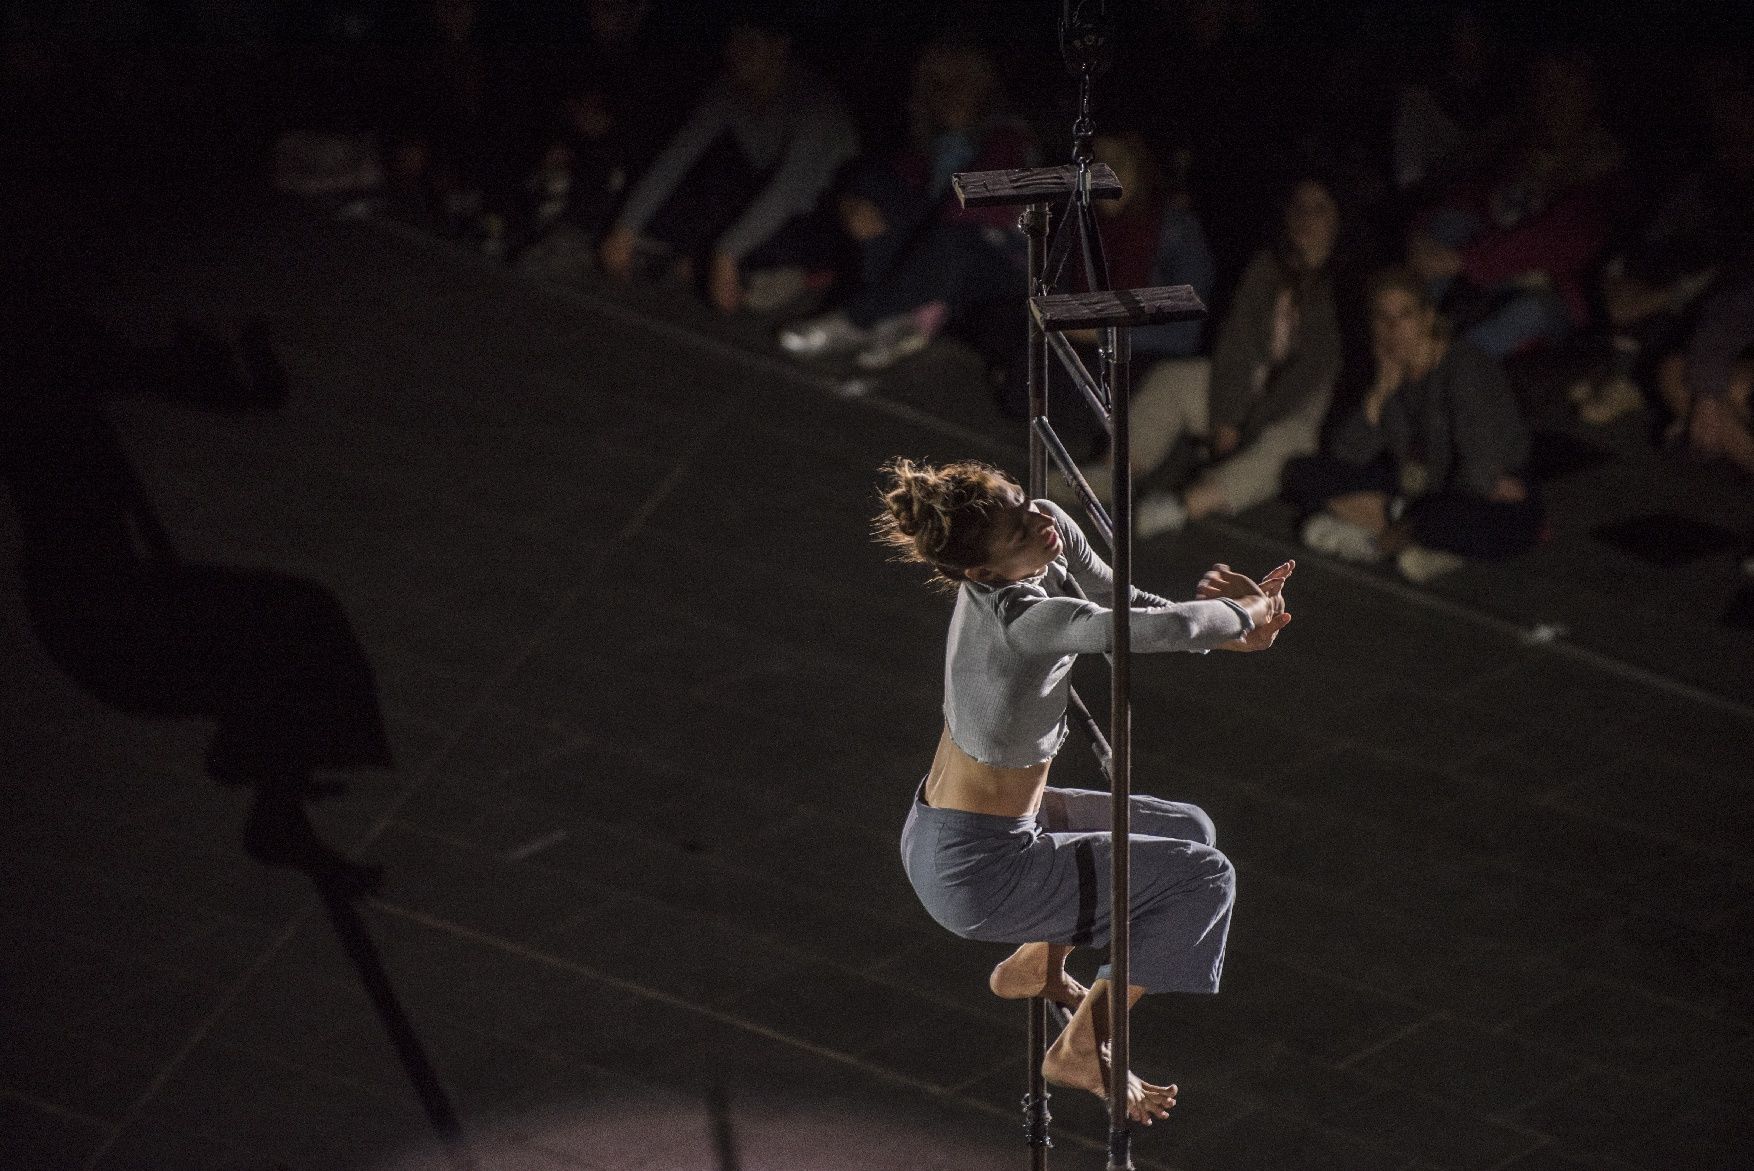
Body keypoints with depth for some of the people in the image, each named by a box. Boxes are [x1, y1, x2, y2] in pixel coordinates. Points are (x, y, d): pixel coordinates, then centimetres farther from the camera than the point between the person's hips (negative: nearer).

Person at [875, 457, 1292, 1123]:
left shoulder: (1052, 528, -9)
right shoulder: (1018, 618, -34)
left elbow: (1130, 611, 5)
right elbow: (1164, 629, -37)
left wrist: (1228, 629, -12)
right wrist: (1246, 612, -17)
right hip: (977, 872, -9)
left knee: (1187, 831, 21)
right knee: (1204, 876, -6)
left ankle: (1036, 966, 31)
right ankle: (1082, 1050, 5)